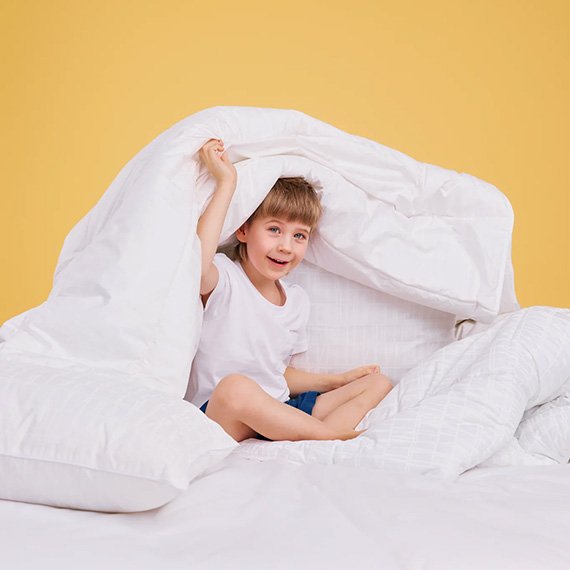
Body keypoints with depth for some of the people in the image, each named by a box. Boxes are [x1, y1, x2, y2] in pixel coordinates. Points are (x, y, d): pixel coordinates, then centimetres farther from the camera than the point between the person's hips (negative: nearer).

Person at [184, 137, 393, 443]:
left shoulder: (297, 300, 11)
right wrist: (226, 183, -30)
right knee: (235, 386, -41)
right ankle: (336, 435, -23)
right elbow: (197, 263, -37)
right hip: (219, 416, -7)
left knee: (378, 382, 4)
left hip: (278, 412, 8)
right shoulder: (224, 279, -9)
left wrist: (338, 380, 17)